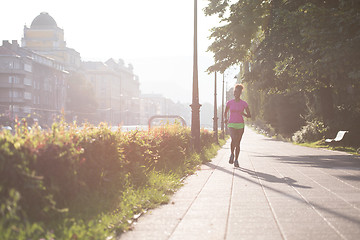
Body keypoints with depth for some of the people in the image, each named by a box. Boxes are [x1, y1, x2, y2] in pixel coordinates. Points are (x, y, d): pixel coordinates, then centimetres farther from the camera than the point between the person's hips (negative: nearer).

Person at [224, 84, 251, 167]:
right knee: (234, 139, -26)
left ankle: (236, 160, 19)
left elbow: (249, 115, 4)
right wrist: (226, 119, -1)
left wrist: (243, 114, -16)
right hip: (231, 125, -1)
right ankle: (232, 154, -3)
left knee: (238, 143, 4)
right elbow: (225, 112, 18)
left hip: (240, 125, 1)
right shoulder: (229, 103, 3)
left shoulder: (244, 103, 0)